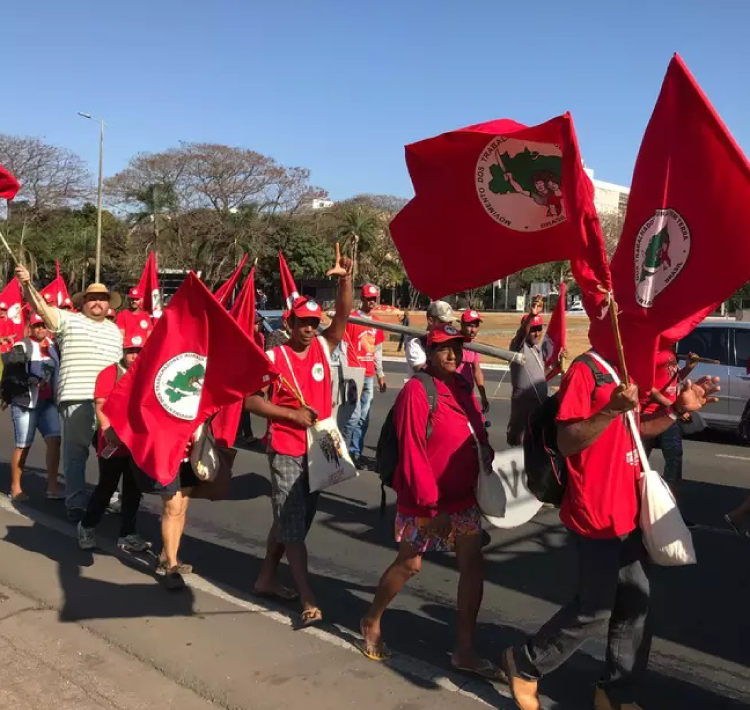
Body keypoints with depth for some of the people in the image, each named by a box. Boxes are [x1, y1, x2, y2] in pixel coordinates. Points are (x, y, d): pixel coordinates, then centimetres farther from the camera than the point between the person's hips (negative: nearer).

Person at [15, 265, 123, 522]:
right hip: (77, 399, -5)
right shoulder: (68, 320, 4)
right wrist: (27, 285, -27)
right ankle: (75, 504, 6)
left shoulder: (114, 330, 21)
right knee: (75, 453, -1)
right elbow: (41, 308, -10)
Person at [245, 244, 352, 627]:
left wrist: (345, 279, -23)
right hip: (286, 451, -5)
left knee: (293, 519, 17)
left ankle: (266, 578, 34)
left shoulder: (324, 347, 2)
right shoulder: (273, 358, -9)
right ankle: (309, 599, 0)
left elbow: (344, 315, -9)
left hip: (319, 449, 6)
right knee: (293, 525, -3)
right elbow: (250, 400, -9)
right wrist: (293, 414, -16)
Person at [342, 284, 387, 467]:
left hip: (369, 376, 6)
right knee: (354, 416, -9)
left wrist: (380, 374, 18)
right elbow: (343, 347, -7)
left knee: (364, 418, 7)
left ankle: (356, 453, 16)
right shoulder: (351, 318, -6)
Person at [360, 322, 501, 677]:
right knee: (409, 564, 8)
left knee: (472, 566, 6)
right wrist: (430, 505, -21)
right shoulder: (416, 391, -17)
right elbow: (411, 453, -20)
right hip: (426, 500, -7)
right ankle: (371, 621, 33)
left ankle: (464, 650, 17)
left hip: (465, 495, 7)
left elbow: (477, 433, 14)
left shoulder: (462, 386, 7)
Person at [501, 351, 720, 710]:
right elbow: (566, 442, -21)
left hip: (627, 514, 9)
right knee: (594, 610, 2)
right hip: (595, 518, -9)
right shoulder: (584, 371, -17)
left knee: (634, 605, 14)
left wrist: (677, 408, 7)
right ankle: (524, 663, 23)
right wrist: (611, 410, -33)